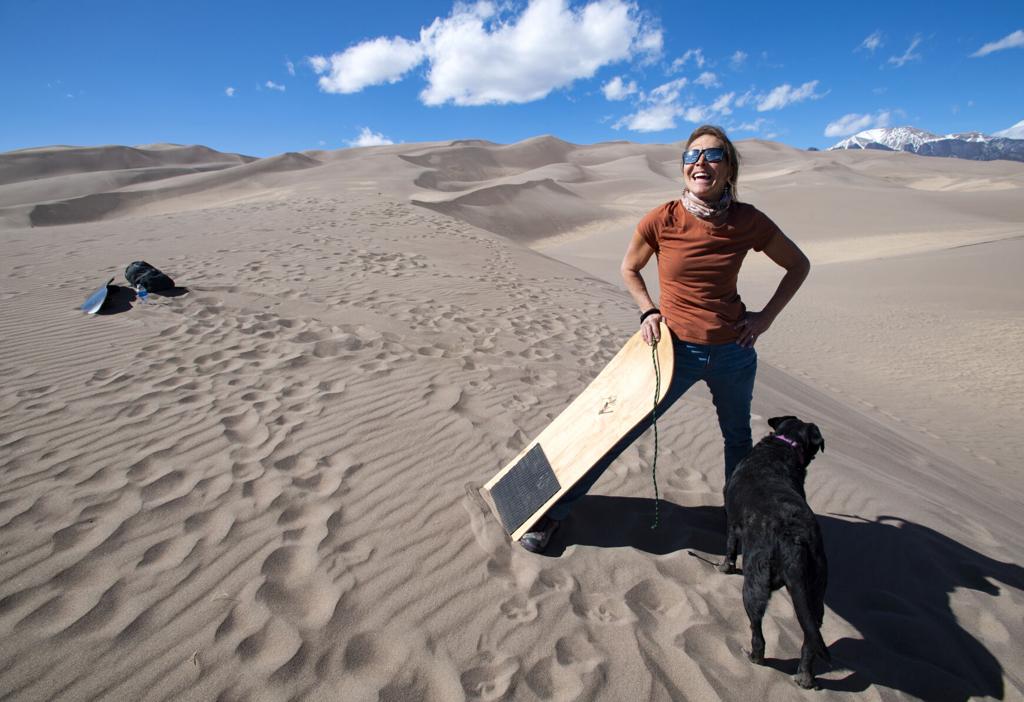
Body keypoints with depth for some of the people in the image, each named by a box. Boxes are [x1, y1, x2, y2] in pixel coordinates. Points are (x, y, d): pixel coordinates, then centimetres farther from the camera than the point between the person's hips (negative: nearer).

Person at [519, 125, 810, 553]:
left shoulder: (747, 222, -8)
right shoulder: (662, 221, -11)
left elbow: (799, 266, 8)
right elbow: (629, 269, 7)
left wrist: (766, 318, -1)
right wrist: (648, 312, -7)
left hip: (733, 352, 2)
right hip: (676, 350, -2)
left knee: (737, 438, 20)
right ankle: (552, 514, 13)